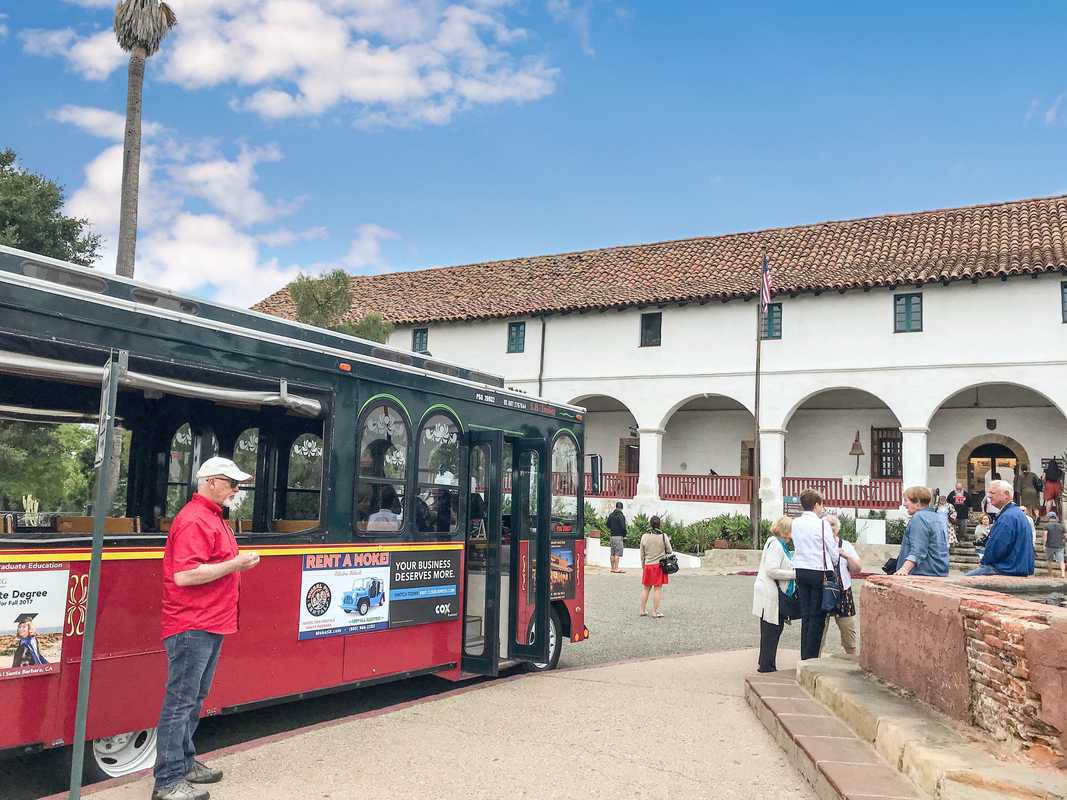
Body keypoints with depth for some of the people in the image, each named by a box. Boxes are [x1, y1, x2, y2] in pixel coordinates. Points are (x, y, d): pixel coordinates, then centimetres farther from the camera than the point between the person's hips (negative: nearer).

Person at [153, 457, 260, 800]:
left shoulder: (212, 517, 16)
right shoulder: (194, 520, -17)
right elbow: (184, 575, -25)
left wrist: (238, 563, 9)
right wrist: (234, 565, -20)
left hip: (210, 625, 11)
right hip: (192, 627, -10)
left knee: (194, 700, 18)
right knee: (180, 703, -4)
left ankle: (184, 762, 30)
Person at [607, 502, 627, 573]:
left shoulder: (611, 515, 10)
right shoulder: (621, 516, -12)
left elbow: (608, 525, 16)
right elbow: (623, 527, -13)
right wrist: (624, 536, -5)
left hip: (612, 535, 7)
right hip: (619, 536, -7)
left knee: (613, 553, 11)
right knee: (617, 553, -6)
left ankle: (612, 568, 15)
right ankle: (616, 568, -7)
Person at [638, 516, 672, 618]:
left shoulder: (644, 536, -2)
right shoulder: (663, 536, -9)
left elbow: (642, 554, 5)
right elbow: (669, 551, -1)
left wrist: (643, 566, 17)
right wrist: (668, 541, 17)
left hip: (648, 565, 2)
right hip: (660, 565, -2)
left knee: (645, 588, 14)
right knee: (657, 589, 3)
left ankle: (642, 610, 19)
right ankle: (655, 612, 5)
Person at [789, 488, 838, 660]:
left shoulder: (795, 523, 7)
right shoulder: (822, 524, -9)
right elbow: (832, 550, -3)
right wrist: (835, 565, 17)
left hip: (800, 570, 6)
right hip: (819, 572, -6)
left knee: (806, 615, 11)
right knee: (818, 616, 0)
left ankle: (804, 657, 12)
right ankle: (811, 658, -1)